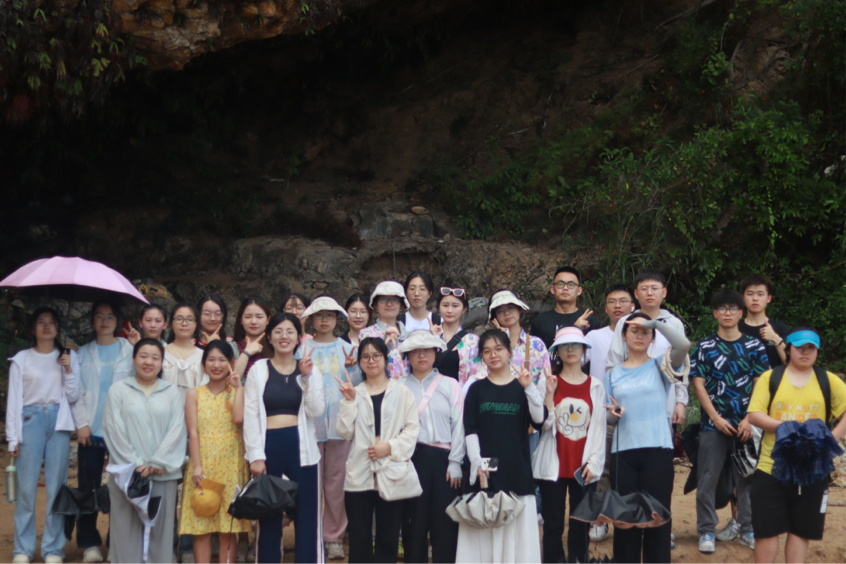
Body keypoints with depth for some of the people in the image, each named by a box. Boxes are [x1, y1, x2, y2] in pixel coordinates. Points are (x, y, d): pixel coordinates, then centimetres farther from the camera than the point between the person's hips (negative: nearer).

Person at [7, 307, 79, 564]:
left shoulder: (69, 357, 10)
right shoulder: (21, 359, 6)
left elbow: (73, 396, 8)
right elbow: (13, 399, 4)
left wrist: (69, 370, -6)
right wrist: (13, 437, -2)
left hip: (58, 420, 1)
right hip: (30, 420, -1)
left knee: (56, 487, 1)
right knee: (26, 487, -3)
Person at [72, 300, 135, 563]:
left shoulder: (129, 351, 6)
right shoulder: (83, 353, 10)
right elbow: (75, 392, 5)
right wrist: (81, 423, -6)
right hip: (91, 430, 1)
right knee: (88, 487, 2)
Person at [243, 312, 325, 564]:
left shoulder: (311, 369, 8)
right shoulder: (258, 369, 5)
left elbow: (316, 412, -2)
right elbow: (250, 415, 0)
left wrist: (307, 377, -11)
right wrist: (255, 455, -8)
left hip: (301, 447, 1)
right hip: (268, 445, -1)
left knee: (306, 516, 3)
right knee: (269, 517, 7)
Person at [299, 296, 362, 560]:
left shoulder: (347, 348, 10)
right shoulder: (303, 349, 7)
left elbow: (357, 385, 6)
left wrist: (352, 367, -11)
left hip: (340, 421, 1)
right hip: (311, 422, -1)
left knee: (337, 481, 2)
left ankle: (334, 537, 9)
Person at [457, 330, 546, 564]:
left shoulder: (522, 386, 8)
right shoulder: (476, 388, 8)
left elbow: (539, 419, -7)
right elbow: (470, 430, 1)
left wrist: (529, 387, -16)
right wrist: (477, 461, -11)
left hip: (517, 467, 0)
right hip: (485, 470, 0)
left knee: (517, 525, 0)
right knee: (483, 529, -1)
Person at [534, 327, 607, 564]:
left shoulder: (596, 386, 6)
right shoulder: (547, 383, 1)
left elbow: (599, 427, 4)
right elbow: (543, 424, -7)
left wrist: (594, 462, -3)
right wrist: (549, 395, -19)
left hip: (584, 468, 1)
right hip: (553, 466, -1)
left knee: (580, 526, 5)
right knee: (553, 526, 1)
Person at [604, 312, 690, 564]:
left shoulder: (660, 366, 5)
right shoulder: (614, 374, 13)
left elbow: (684, 344, -15)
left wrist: (655, 322, -12)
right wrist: (613, 414, -7)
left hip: (657, 450, -2)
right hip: (623, 452, 2)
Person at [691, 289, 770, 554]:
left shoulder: (754, 346, 5)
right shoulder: (704, 347, 2)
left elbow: (760, 385, 2)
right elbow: (698, 384, -1)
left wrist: (750, 420, -8)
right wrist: (716, 418, -9)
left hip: (746, 425, 1)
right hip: (713, 424, -1)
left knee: (747, 477, 6)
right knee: (707, 479, 1)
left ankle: (747, 529, 17)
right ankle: (706, 531, 9)